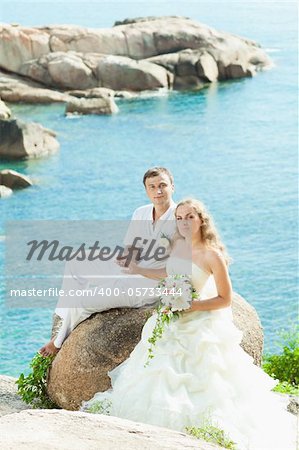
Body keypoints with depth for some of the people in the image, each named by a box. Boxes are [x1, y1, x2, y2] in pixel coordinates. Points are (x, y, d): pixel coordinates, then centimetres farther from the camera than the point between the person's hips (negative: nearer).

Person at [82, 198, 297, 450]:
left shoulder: (212, 255, -16)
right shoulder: (177, 244, 2)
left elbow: (225, 299, -12)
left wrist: (193, 306, -21)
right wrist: (138, 270, 18)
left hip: (200, 327, -6)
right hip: (171, 324, 7)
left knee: (197, 388, -5)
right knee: (161, 380, 9)